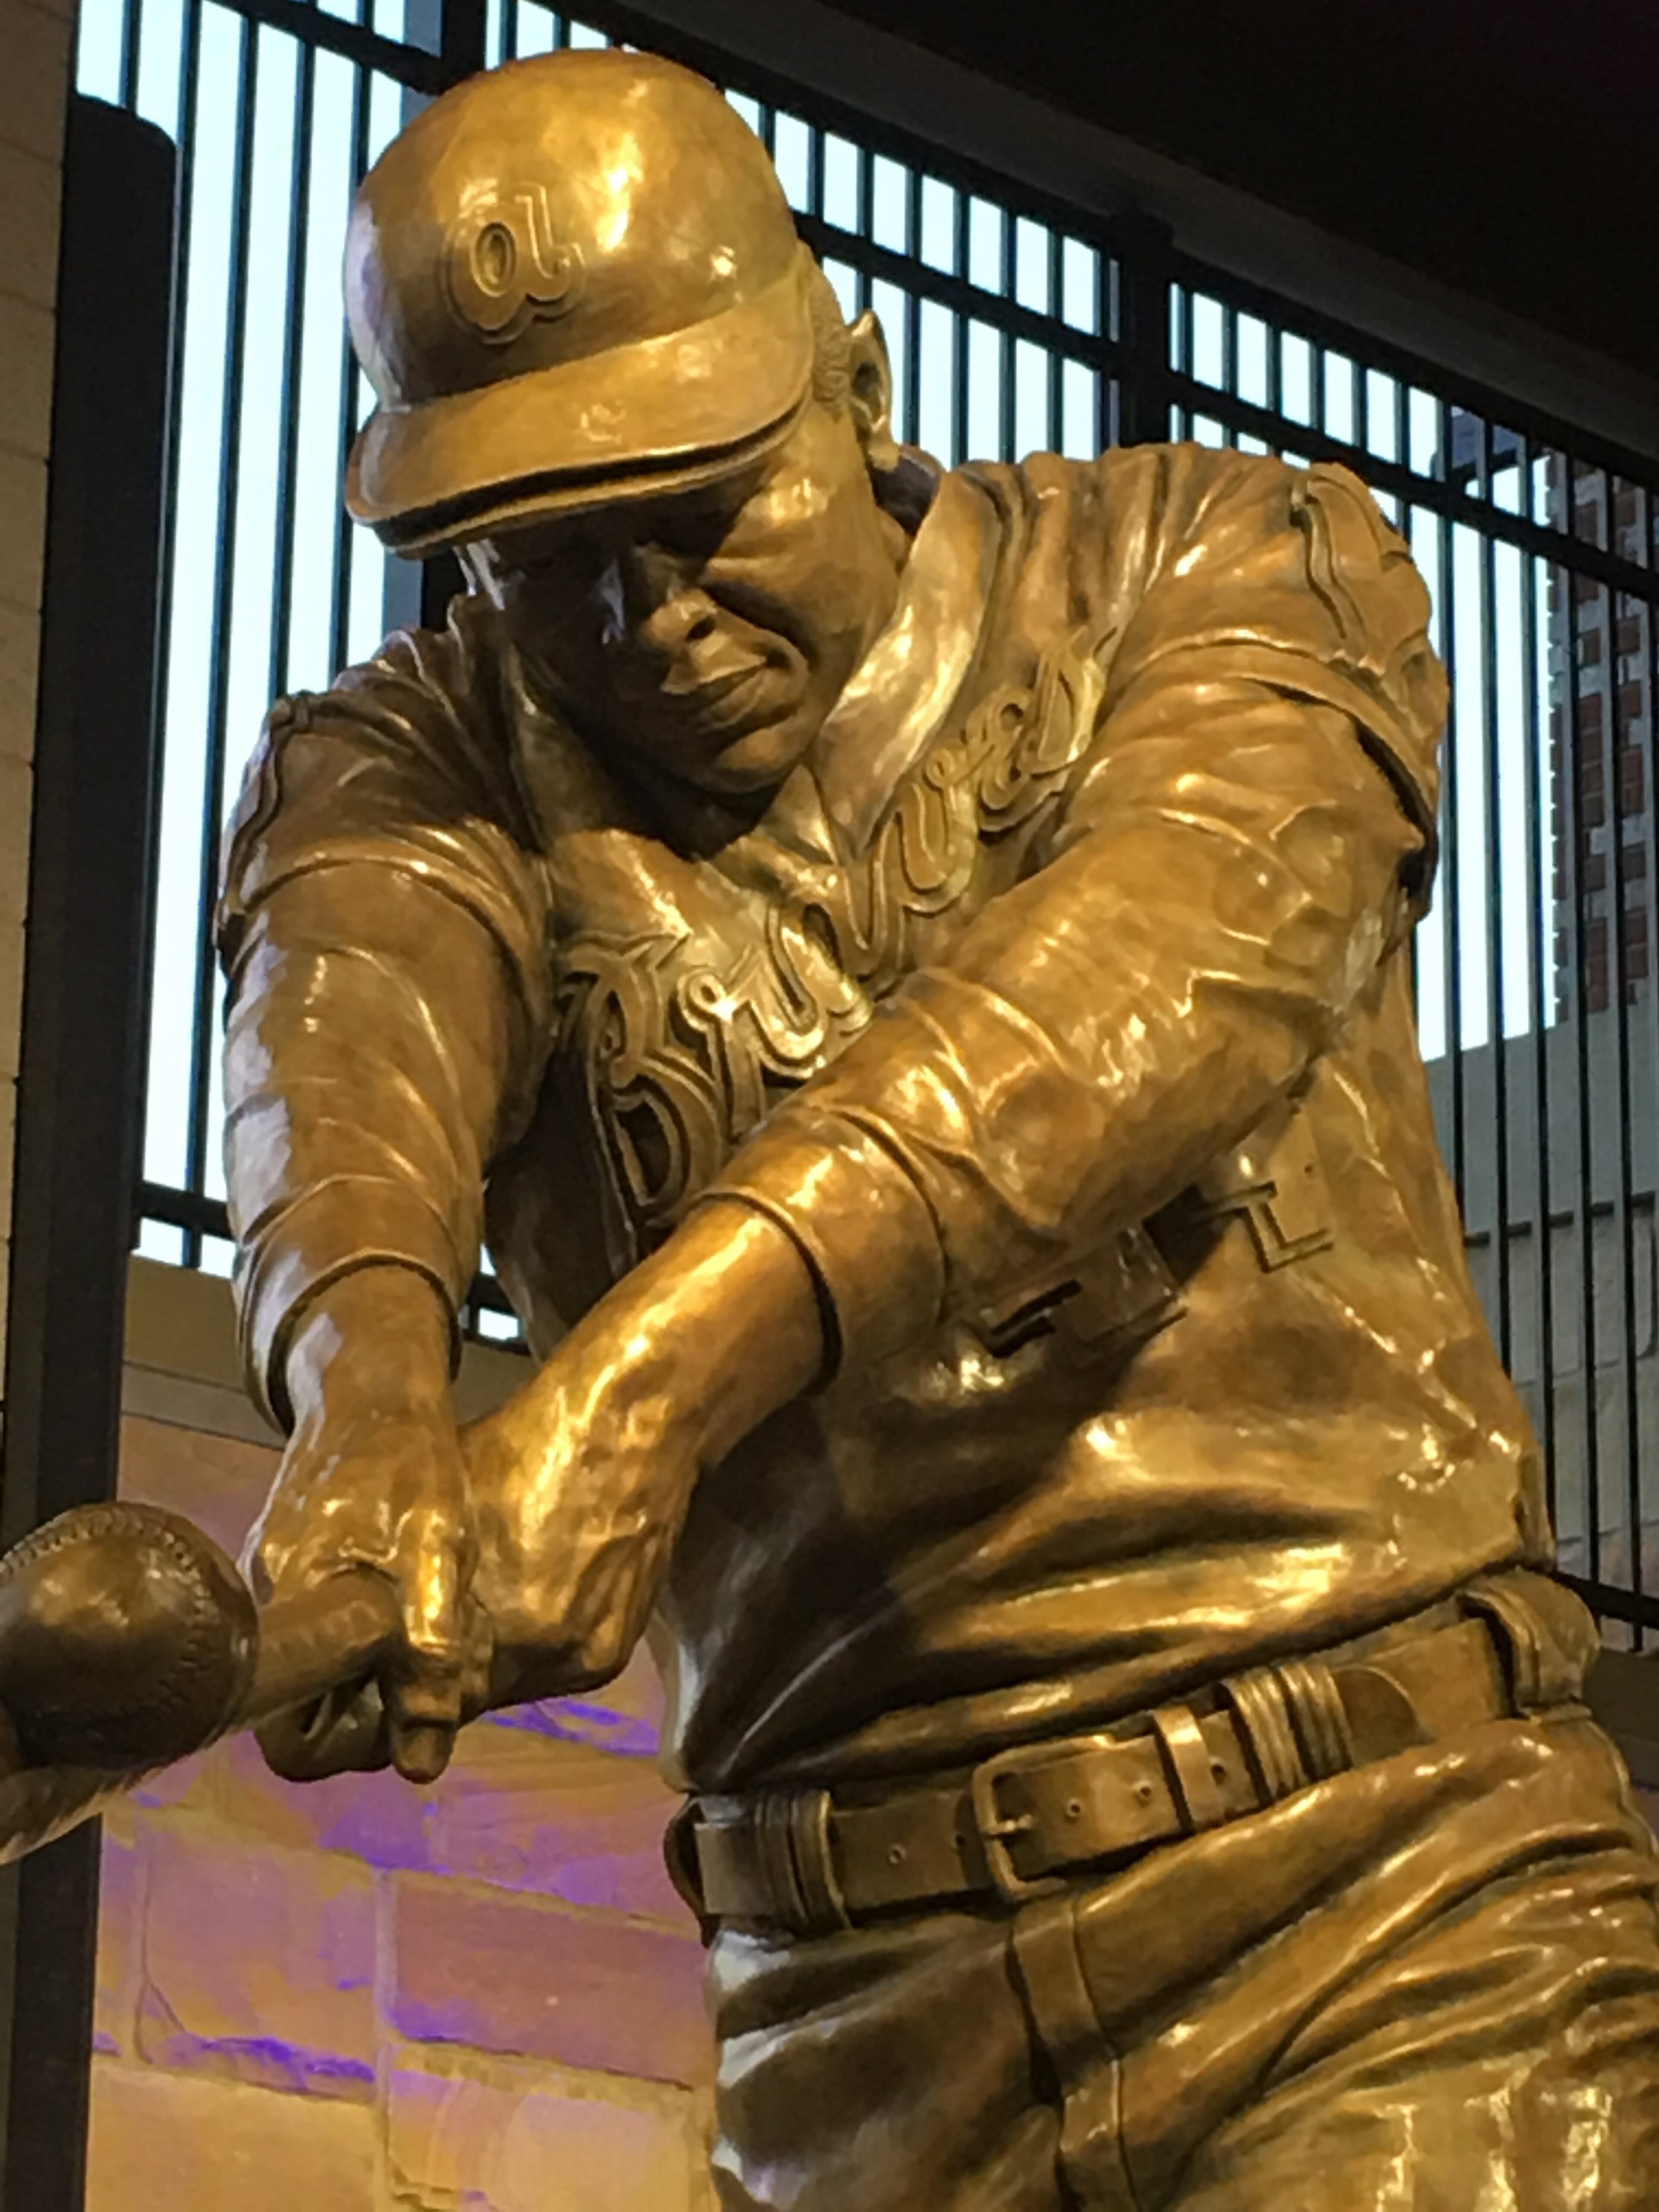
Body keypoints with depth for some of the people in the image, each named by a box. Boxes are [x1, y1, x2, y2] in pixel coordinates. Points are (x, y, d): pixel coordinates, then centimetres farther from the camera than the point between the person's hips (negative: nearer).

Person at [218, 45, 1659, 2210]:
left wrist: (659, 1369, -33)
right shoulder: (407, 769, 7)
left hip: (1392, 1894, -2)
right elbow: (356, 1018, -15)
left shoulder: (1233, 570, 3)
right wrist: (372, 1399, -39)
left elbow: (1141, 975, -17)